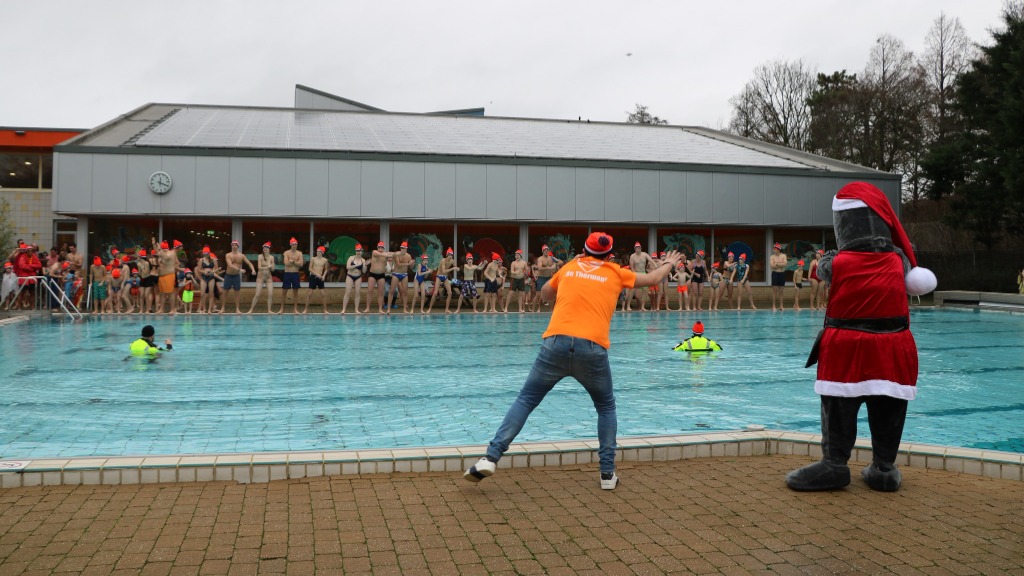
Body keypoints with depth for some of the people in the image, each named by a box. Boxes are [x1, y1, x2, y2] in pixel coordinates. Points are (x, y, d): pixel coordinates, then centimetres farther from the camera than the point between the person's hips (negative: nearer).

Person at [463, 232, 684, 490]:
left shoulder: (570, 267, 22)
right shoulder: (615, 272, 18)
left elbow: (545, 294, 39)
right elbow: (652, 279, 37)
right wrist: (669, 264, 56)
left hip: (557, 343, 1)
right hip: (592, 348, 0)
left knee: (525, 400, 7)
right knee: (606, 407, 21)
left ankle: (491, 458, -6)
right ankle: (608, 473, 16)